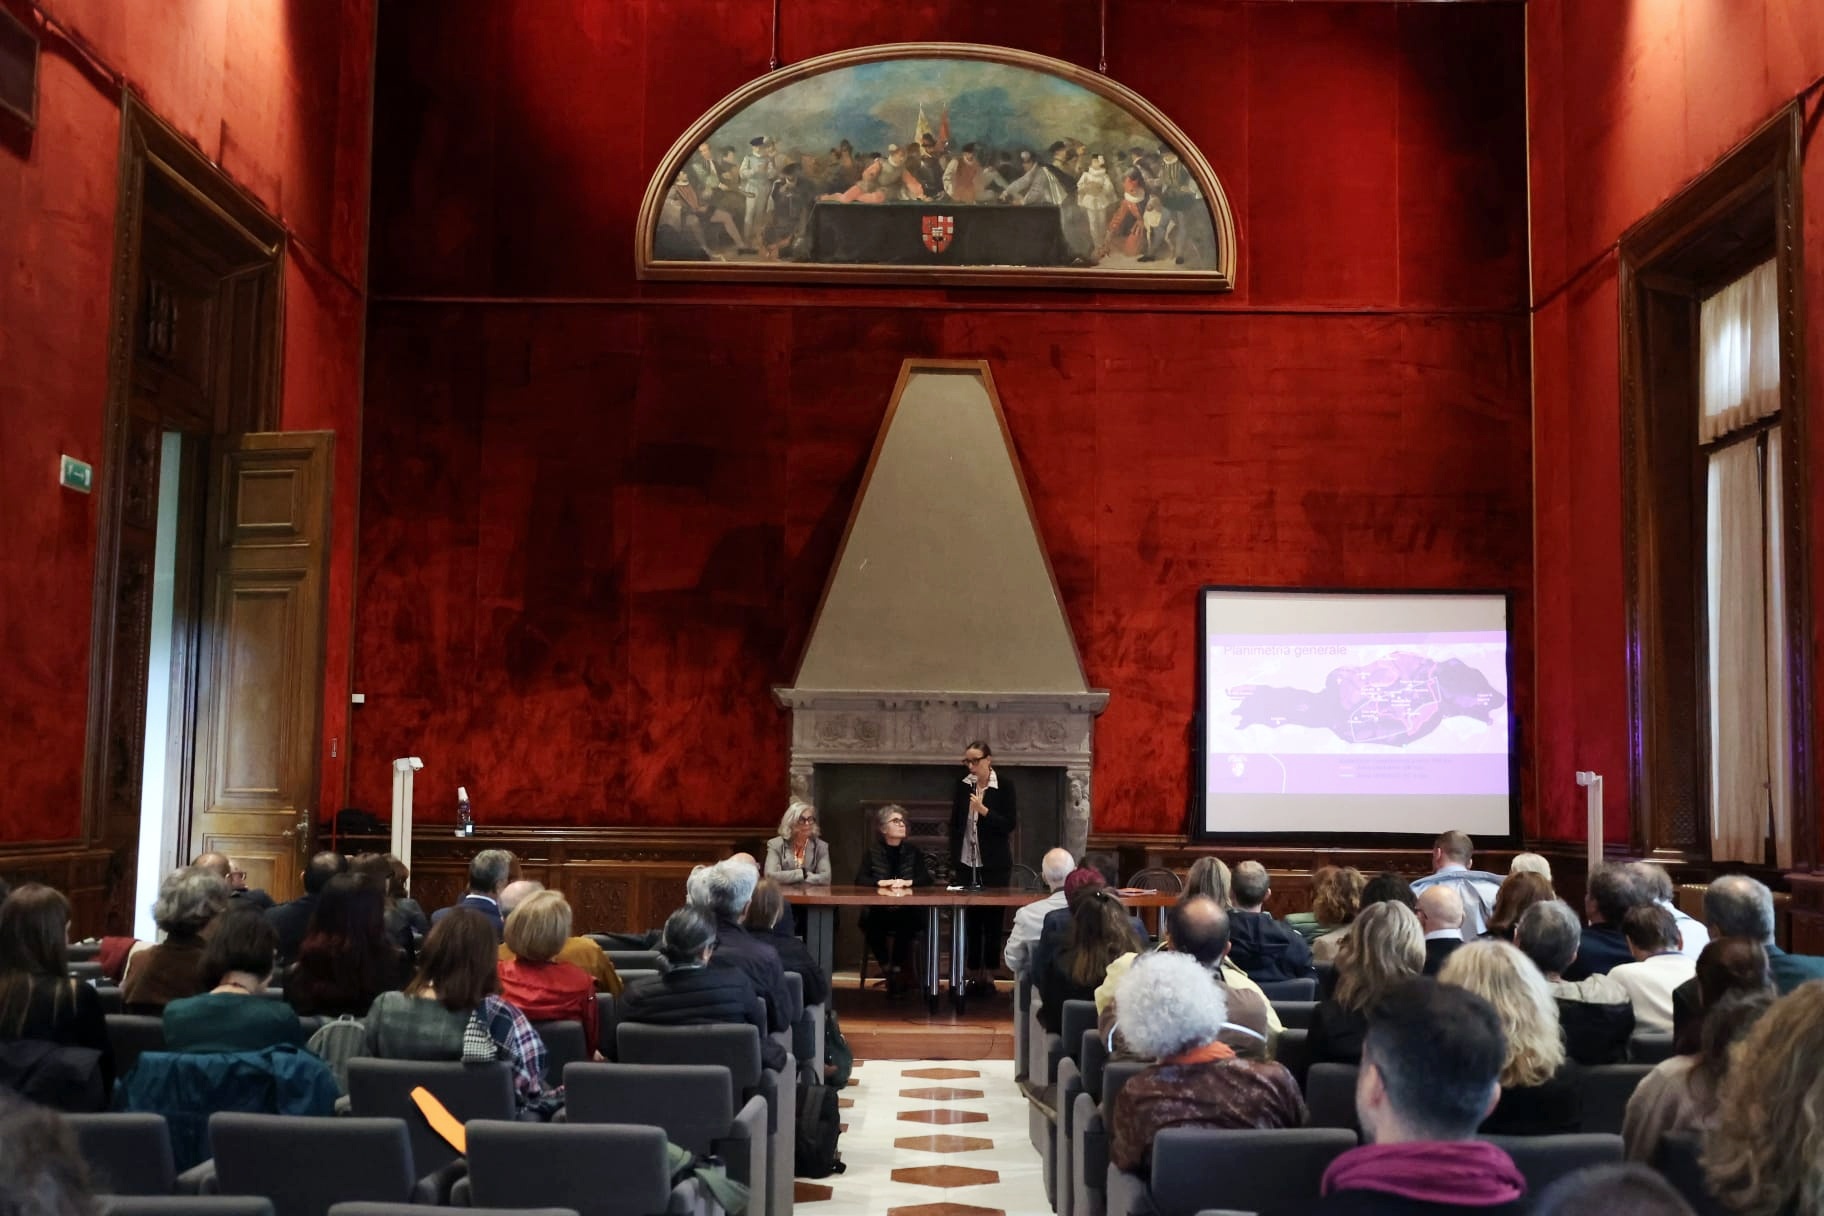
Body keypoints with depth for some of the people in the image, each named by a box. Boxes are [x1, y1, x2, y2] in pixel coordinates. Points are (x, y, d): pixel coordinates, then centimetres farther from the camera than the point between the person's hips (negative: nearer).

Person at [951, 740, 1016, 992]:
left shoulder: (1004, 788, -6)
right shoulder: (963, 786, 5)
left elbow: (1010, 824, -10)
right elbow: (954, 825, 10)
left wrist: (984, 810, -22)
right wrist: (953, 862, 7)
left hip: (994, 865, -3)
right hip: (967, 864, 3)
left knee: (993, 918, 1)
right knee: (970, 919, 4)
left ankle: (989, 973, 8)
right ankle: (973, 973, 10)